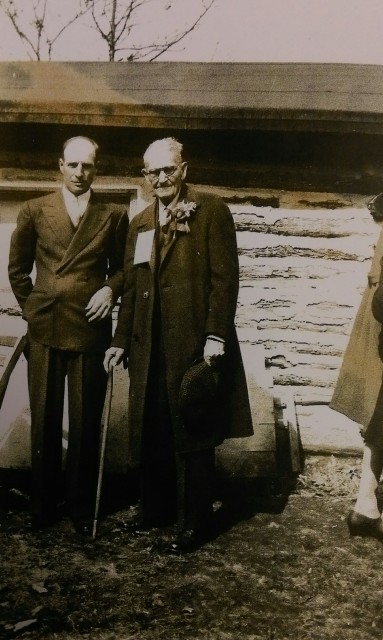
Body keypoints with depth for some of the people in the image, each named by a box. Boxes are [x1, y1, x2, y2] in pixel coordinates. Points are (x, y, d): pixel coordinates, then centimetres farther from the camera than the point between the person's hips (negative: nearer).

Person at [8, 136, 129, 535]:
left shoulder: (114, 216, 6)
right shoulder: (34, 211, 8)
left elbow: (121, 267, 12)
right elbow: (17, 268, 14)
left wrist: (110, 289, -7)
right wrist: (31, 307, 7)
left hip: (90, 329, -1)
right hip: (44, 329, 1)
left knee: (86, 423, 4)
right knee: (44, 420, 7)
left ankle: (82, 506, 19)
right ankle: (42, 503, 22)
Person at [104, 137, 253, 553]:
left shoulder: (211, 211, -2)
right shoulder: (140, 223, 17)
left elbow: (225, 278, -8)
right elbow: (131, 288, 17)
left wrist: (216, 335, -15)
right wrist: (121, 340, 13)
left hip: (194, 342, -6)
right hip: (150, 345, 6)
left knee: (192, 434, 3)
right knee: (151, 432, 11)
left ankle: (193, 525, 14)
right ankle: (156, 509, 28)